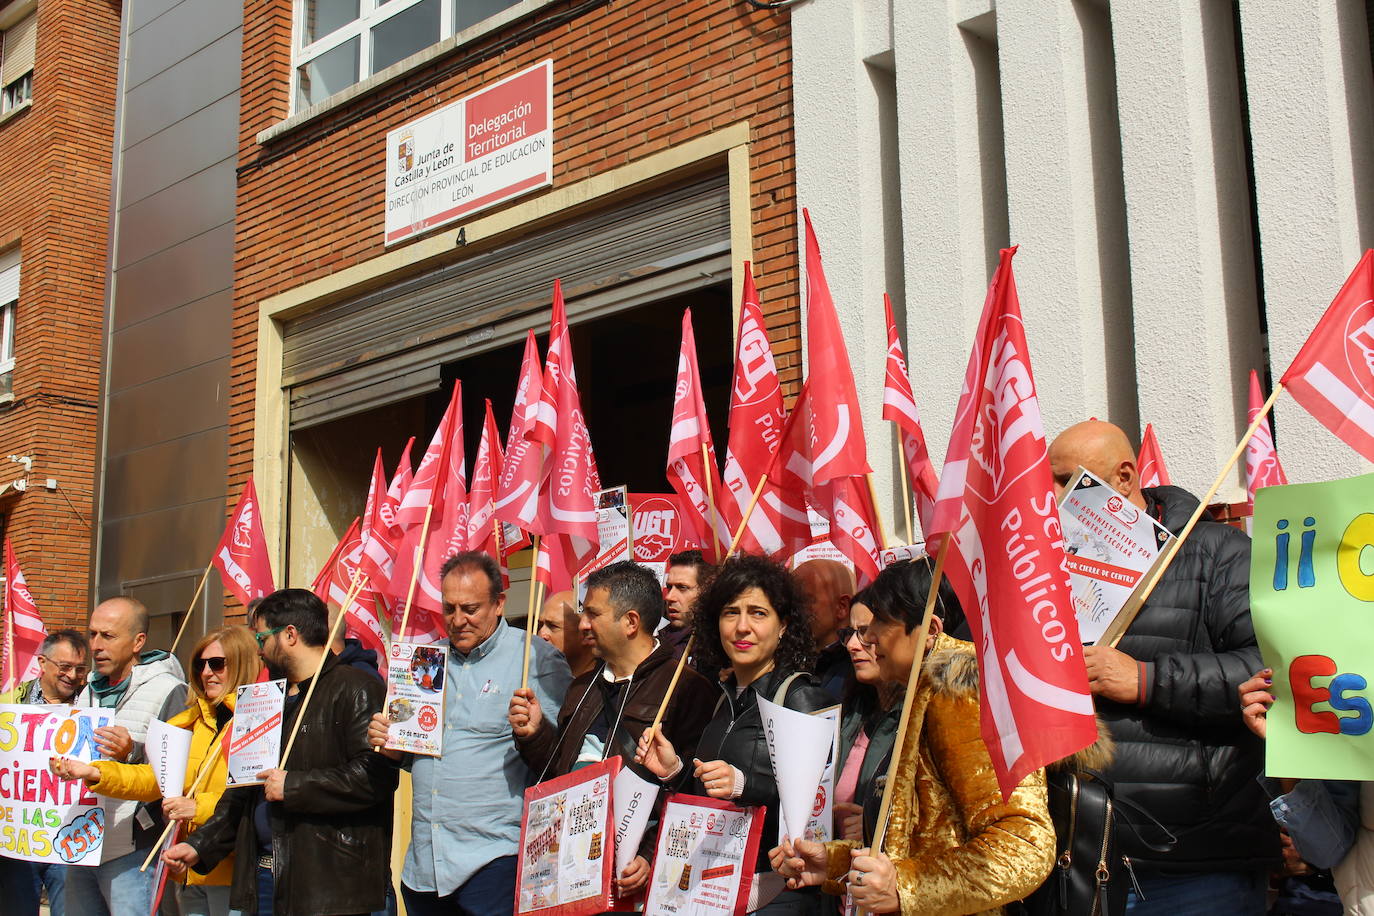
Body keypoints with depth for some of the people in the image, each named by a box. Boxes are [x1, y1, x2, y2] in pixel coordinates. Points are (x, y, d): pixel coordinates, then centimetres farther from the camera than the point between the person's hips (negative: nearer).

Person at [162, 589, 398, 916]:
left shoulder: (355, 690, -10)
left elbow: (375, 775, -24)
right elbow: (245, 790, 28)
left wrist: (292, 785, -17)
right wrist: (199, 846, 18)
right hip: (263, 878, 9)